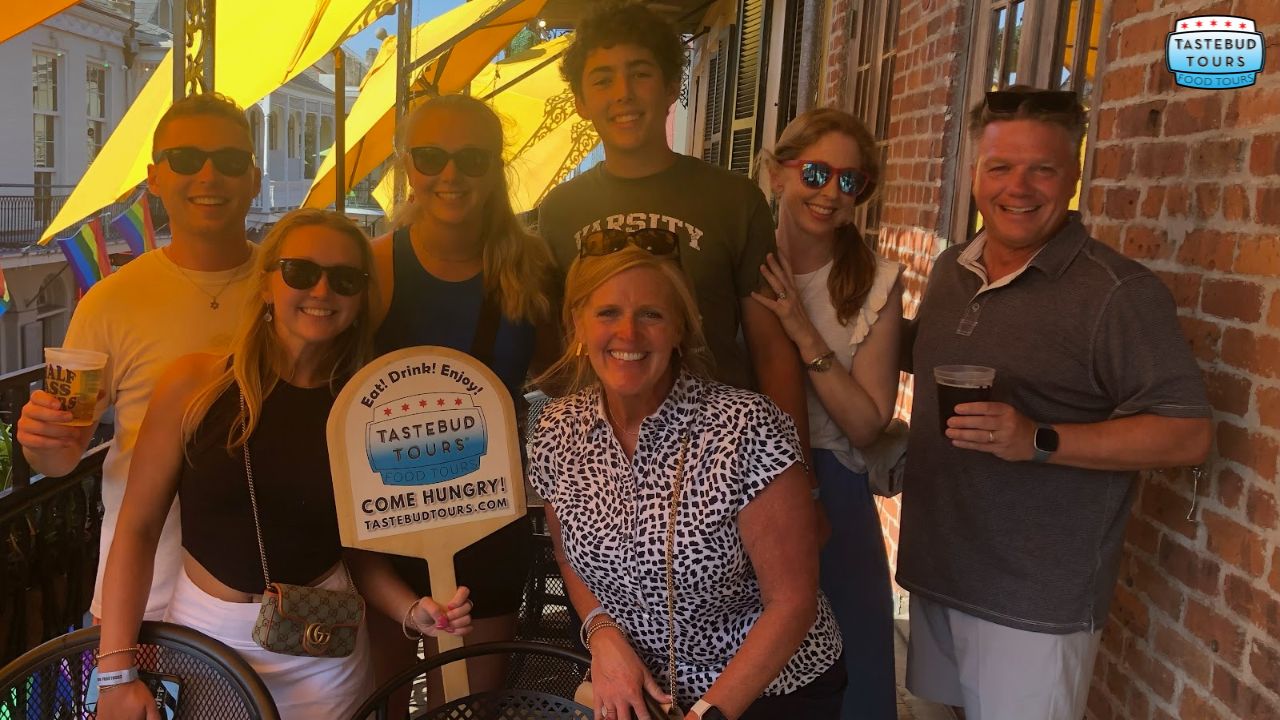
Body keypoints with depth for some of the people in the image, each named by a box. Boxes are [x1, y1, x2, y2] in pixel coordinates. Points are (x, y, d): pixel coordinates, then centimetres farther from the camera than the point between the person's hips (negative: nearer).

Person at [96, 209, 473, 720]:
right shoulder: (194, 385, -10)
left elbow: (362, 549, 3)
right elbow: (137, 526, -6)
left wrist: (415, 612, -14)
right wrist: (117, 668, -10)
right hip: (206, 637, -1)